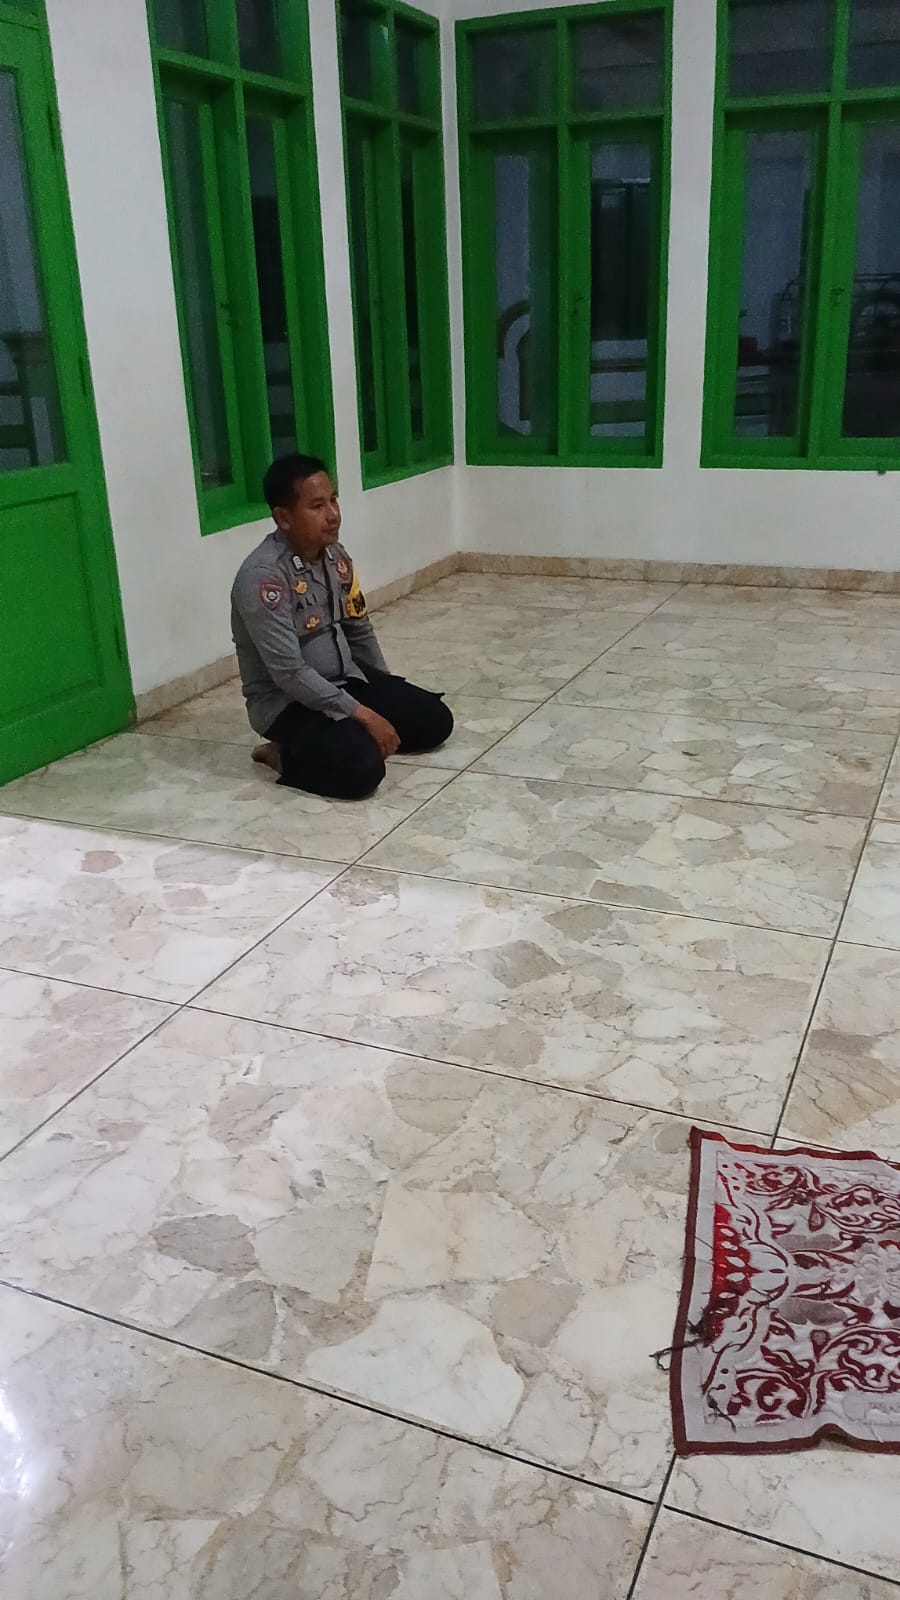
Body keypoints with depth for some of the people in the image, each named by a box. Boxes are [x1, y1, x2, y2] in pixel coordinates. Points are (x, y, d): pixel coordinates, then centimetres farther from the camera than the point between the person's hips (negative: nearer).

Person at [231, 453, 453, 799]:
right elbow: (289, 673, -28)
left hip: (346, 680, 8)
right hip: (287, 701, -8)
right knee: (363, 767, -29)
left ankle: (348, 736, 8)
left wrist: (389, 695, 10)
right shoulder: (262, 575, -25)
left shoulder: (335, 555, 0)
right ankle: (288, 754, -3)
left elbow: (359, 631, 13)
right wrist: (363, 715, -26)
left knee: (434, 719, -2)